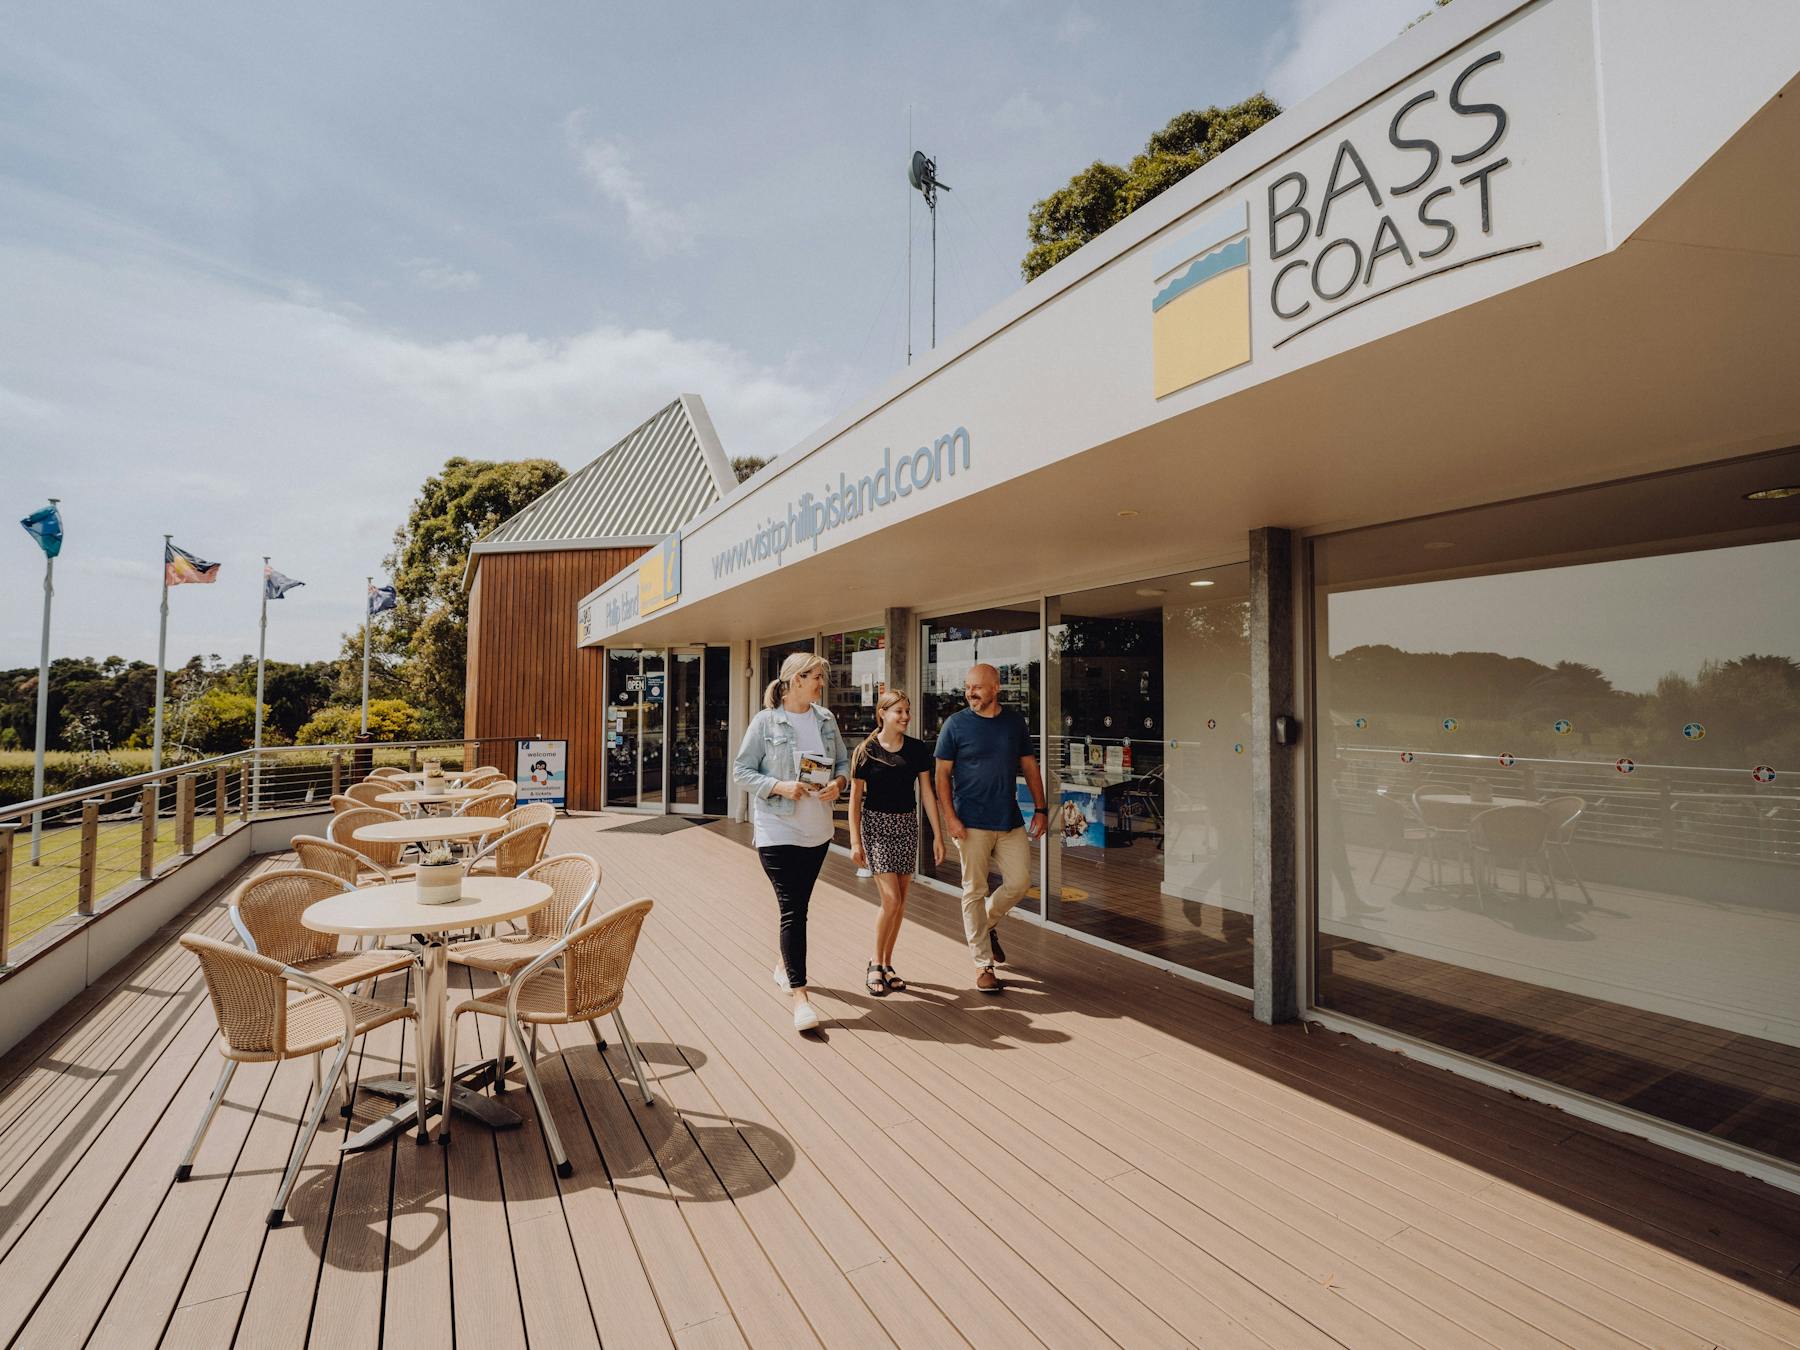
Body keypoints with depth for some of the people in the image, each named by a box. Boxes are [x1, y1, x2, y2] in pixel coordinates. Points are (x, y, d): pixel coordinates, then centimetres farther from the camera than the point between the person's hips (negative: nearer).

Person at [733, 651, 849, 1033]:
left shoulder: (825, 718, 6)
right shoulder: (764, 722, -9)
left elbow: (843, 761, 14)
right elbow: (741, 772, -7)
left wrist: (838, 782, -8)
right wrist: (780, 786, -20)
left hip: (818, 830, 6)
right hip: (777, 831, -6)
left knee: (798, 905, 19)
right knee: (792, 909, -9)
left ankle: (785, 964, 42)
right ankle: (799, 995, -4)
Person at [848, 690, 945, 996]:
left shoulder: (918, 749, 2)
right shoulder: (866, 751, -7)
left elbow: (927, 793, 5)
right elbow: (855, 798, -3)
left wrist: (938, 834, 3)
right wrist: (855, 841, -7)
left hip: (907, 825, 4)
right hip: (876, 824, -4)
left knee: (900, 901, 7)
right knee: (891, 899, -11)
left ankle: (886, 964, 22)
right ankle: (875, 965, 8)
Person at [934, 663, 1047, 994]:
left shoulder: (1015, 722, 6)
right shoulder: (955, 724, -4)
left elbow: (1029, 766, 12)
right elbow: (942, 773, -4)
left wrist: (1041, 809, 7)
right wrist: (950, 817, -12)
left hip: (1010, 820, 4)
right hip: (971, 823, -4)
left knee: (1019, 882, 5)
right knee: (975, 892, 2)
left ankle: (988, 924, 34)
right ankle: (983, 964, 14)